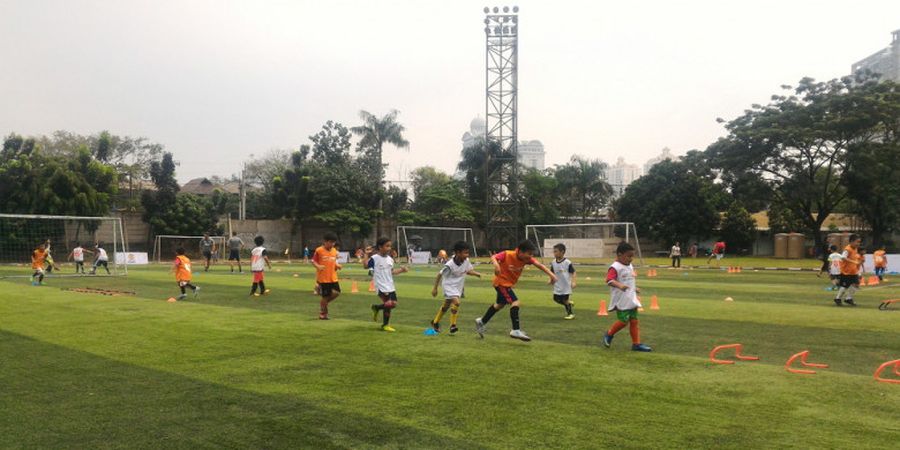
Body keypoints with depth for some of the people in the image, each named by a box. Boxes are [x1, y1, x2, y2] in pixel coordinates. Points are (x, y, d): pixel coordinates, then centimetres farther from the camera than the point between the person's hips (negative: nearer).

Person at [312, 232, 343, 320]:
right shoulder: (319, 250, -9)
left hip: (333, 277, 6)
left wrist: (337, 265, -1)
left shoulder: (334, 250, 8)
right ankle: (323, 314, 17)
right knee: (325, 296, -1)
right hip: (323, 278, -6)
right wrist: (318, 266, -23)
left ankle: (323, 303, 21)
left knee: (337, 292, -4)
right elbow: (313, 261, -4)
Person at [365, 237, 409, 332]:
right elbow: (365, 266, -10)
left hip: (390, 286, 8)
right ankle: (385, 325, 11)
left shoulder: (390, 259, 9)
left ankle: (376, 307, 29)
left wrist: (401, 270, 5)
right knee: (389, 304, -15)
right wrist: (367, 255, -19)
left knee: (394, 303, 4)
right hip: (381, 286, -7)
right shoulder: (374, 258, -11)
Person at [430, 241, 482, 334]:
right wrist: (435, 288, -9)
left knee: (446, 305, 18)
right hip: (449, 286, -7)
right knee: (456, 302, -27)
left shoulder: (466, 261, -11)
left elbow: (468, 270, 8)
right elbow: (440, 275, -14)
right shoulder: (449, 265, -26)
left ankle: (435, 322, 38)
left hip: (458, 286, 7)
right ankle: (453, 325, -16)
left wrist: (476, 274, -12)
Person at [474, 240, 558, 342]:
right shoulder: (507, 254, -27)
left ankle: (481, 322, 42)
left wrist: (551, 274, -35)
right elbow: (493, 257, -30)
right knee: (515, 302, -21)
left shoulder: (526, 258, -14)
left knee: (500, 304, 24)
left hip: (510, 283, 8)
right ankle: (515, 331, -15)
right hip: (501, 282, -8)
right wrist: (496, 264, -52)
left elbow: (539, 265, -22)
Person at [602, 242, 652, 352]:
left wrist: (635, 288, 21)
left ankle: (636, 344, 12)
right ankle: (609, 334, 17)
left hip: (631, 299, 8)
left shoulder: (630, 266, 13)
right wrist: (619, 285, -44)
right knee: (623, 321, -7)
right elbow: (609, 280, -30)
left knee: (634, 321, 7)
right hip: (621, 301, -8)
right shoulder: (615, 267, -16)